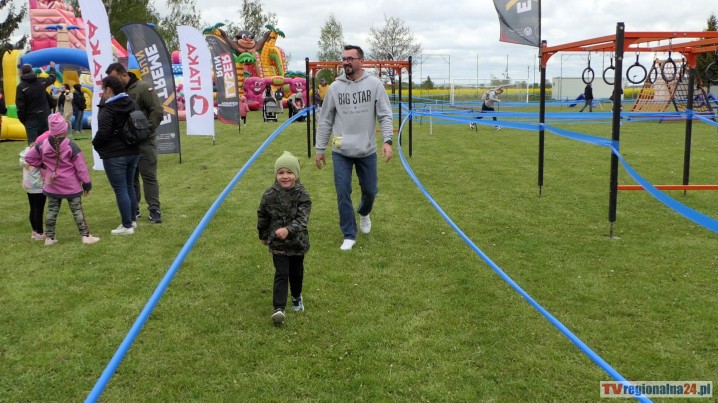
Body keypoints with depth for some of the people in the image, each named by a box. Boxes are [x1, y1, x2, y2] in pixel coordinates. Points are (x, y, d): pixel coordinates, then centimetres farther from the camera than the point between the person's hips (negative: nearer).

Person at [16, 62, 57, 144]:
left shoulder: (21, 86, -12)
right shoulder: (41, 82, 1)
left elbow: (20, 106, -12)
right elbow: (52, 78, 25)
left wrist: (22, 119, 0)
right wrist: (52, 68, 44)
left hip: (31, 119, -4)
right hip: (44, 116, 4)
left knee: (32, 142, -5)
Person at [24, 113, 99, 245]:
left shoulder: (43, 144, -4)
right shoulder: (71, 146, -16)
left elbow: (29, 157, 5)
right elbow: (81, 167, -12)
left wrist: (42, 165, 15)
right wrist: (87, 183, -3)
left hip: (52, 186, 4)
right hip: (71, 186, -3)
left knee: (52, 211, 14)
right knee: (77, 210, 4)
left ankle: (49, 237, 20)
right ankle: (86, 236, 5)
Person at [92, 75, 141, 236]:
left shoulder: (108, 109, -15)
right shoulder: (131, 104, 9)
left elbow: (103, 132, -21)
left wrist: (95, 144, -3)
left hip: (114, 155, -8)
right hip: (133, 151, 8)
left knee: (120, 189, -3)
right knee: (130, 187, 18)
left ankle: (127, 226, -1)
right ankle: (132, 220, 27)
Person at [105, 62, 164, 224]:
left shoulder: (143, 88, -11)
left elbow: (157, 111, -14)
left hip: (144, 142, -6)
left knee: (149, 175, -1)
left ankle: (154, 210, 4)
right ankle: (133, 209, 22)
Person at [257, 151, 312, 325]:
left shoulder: (302, 195, -14)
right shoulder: (270, 195, -10)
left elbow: (302, 219, -24)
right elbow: (262, 216, 5)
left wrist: (288, 230, -40)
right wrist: (263, 235, 15)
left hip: (298, 241, 1)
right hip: (277, 243, -1)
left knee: (296, 272, 19)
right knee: (281, 274, -9)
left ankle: (297, 296, 44)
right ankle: (279, 308, -11)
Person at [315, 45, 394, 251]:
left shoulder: (374, 84, -3)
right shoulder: (335, 87, 0)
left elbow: (385, 115, -5)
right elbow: (325, 121, 6)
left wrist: (387, 140, -19)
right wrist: (320, 149, 5)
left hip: (367, 151, 0)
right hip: (341, 152, 0)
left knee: (370, 190, 12)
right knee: (343, 194, -1)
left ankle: (364, 213, 46)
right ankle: (349, 235, 13)